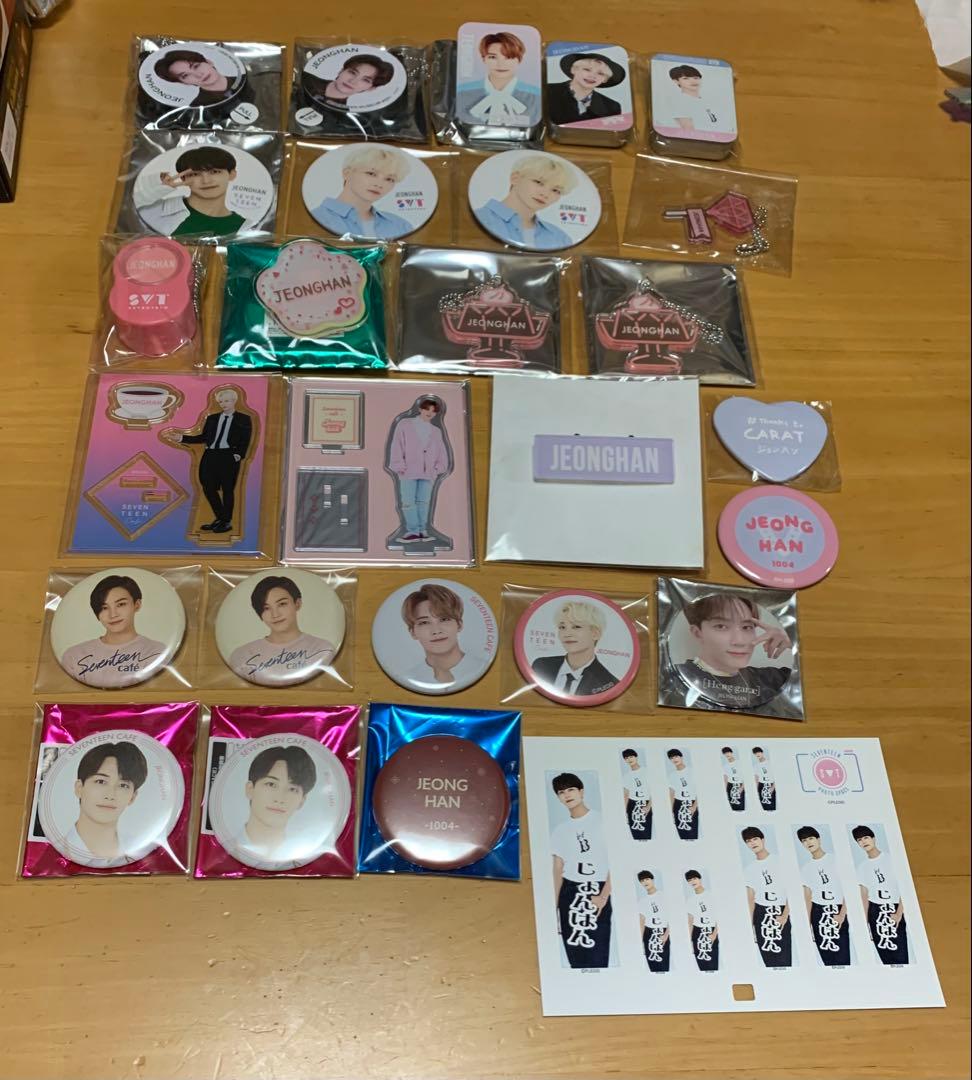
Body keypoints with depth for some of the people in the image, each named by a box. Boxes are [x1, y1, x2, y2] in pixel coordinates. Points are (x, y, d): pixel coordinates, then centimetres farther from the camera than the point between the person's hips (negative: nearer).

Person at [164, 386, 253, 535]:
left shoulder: (244, 419, 2)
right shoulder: (212, 418, 15)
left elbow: (245, 441, -3)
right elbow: (203, 437, 13)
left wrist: (239, 455, -16)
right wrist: (181, 438, 6)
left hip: (229, 457, -5)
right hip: (210, 456, 5)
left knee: (227, 489, 1)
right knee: (208, 488, 5)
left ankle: (227, 522, 14)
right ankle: (219, 519, 22)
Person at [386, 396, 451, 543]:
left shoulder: (436, 431, 17)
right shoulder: (404, 424, 5)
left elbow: (442, 453, 19)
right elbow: (396, 446, -1)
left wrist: (438, 468, 5)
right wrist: (400, 466, -8)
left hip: (427, 473, 3)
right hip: (408, 472, -3)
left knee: (423, 502, 2)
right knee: (408, 502, -8)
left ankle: (422, 530, 4)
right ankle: (413, 531, -9)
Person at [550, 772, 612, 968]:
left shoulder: (602, 820, 1)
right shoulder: (560, 830, 14)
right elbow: (558, 870, 12)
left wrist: (604, 895, -12)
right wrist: (553, 908, 5)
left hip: (598, 892, -4)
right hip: (569, 894, 4)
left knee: (597, 956, -10)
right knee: (576, 957, 2)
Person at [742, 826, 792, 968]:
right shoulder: (750, 868, 12)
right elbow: (751, 898, 13)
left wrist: (785, 914, -11)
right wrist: (751, 924, 6)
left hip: (781, 911, -3)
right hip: (761, 914, 3)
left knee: (784, 957, -10)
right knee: (768, 959, 2)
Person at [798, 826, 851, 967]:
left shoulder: (835, 859, -1)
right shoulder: (805, 868, 11)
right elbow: (808, 896, 12)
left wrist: (842, 913, -13)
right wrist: (808, 924, 6)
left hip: (838, 910, -3)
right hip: (818, 913, 3)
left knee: (842, 955, -10)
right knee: (826, 957, 3)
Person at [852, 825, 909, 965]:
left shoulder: (891, 858, -2)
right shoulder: (862, 866, 9)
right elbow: (864, 895, 10)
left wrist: (899, 913, -11)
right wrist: (865, 923, 5)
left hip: (896, 909, -3)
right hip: (875, 912, 3)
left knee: (900, 955, -10)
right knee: (885, 956, 2)